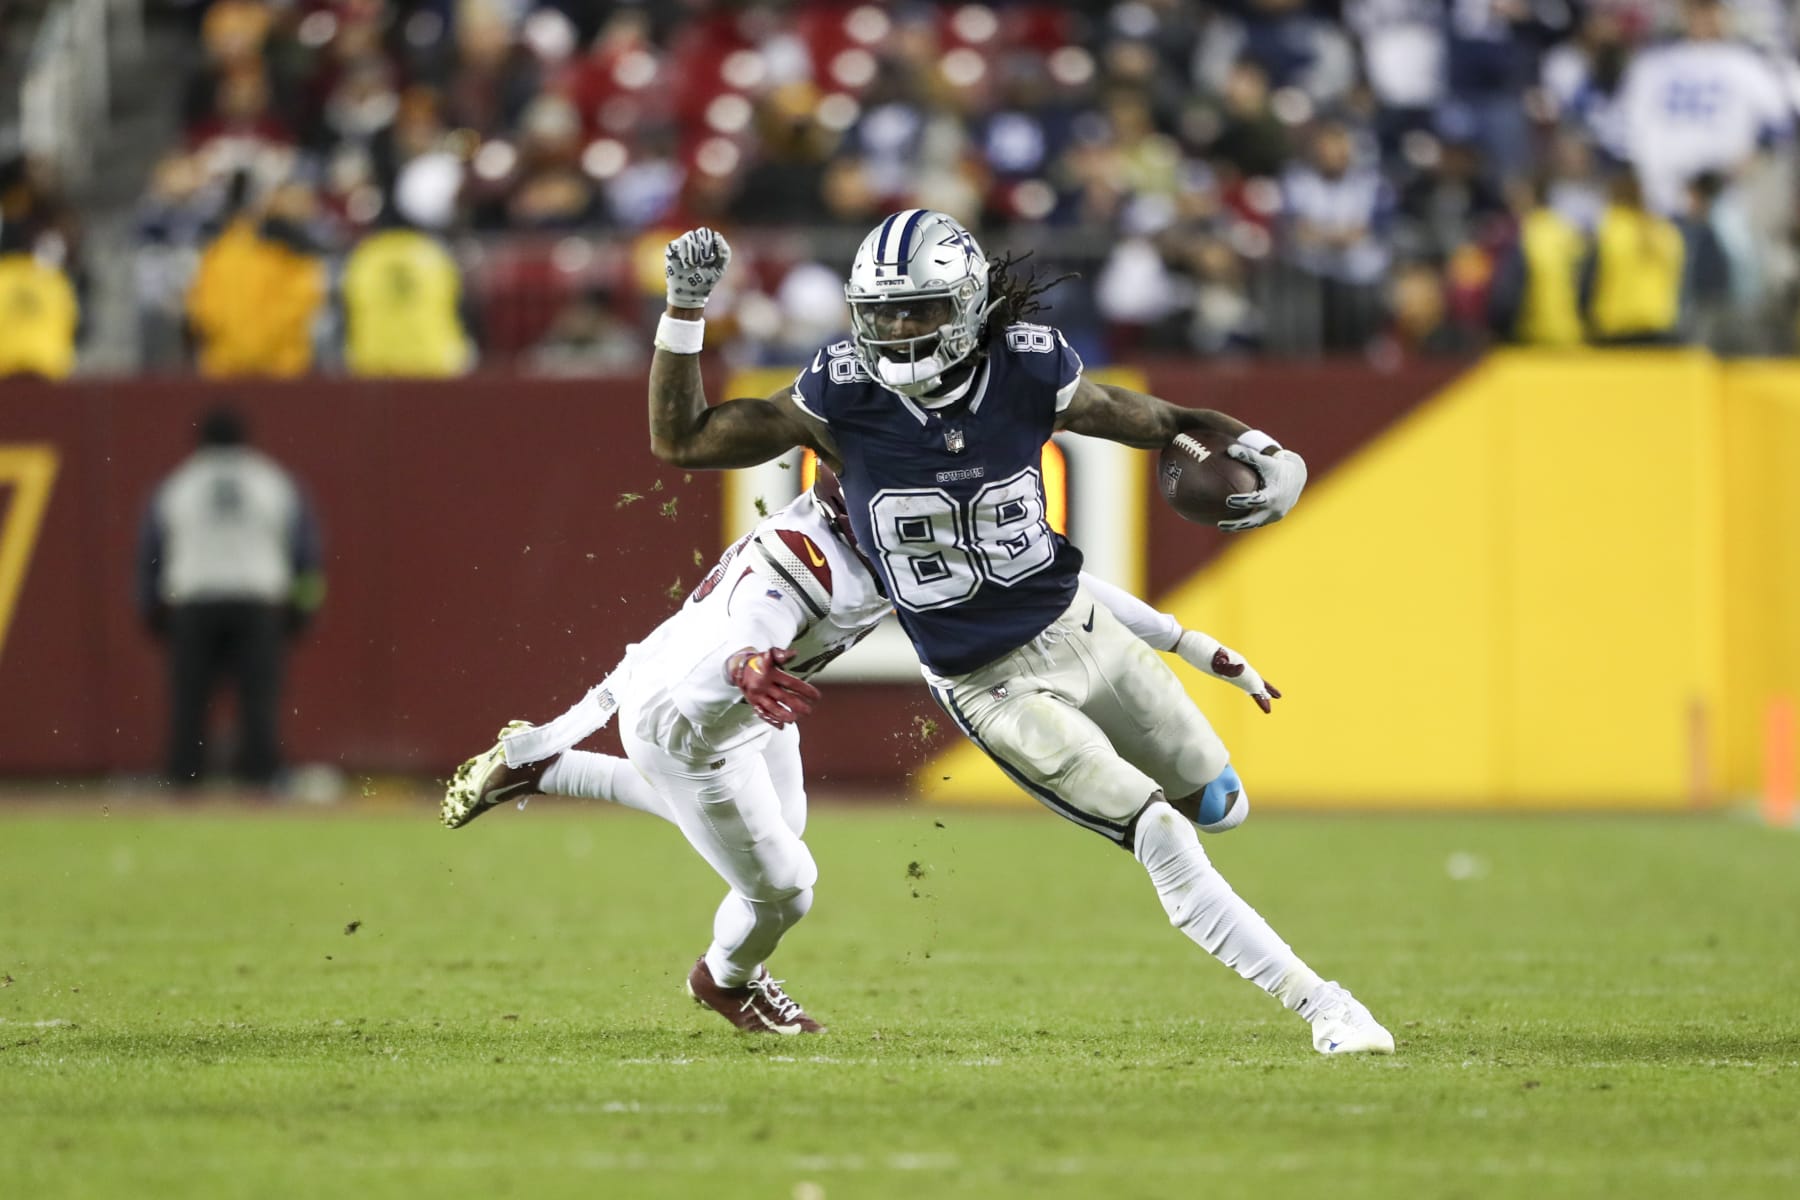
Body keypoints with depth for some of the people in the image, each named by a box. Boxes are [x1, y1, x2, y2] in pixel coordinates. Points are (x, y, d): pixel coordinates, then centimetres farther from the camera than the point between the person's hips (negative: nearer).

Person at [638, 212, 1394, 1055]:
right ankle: (1320, 1004, -6)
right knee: (1163, 842, -14)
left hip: (1077, 628, 4)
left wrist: (1270, 461, -18)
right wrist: (686, 308, -19)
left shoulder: (1029, 376, -12)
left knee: (1215, 803, 18)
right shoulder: (843, 402, -16)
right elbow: (679, 440, -9)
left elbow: (1173, 424, 0)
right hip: (992, 690, -4)